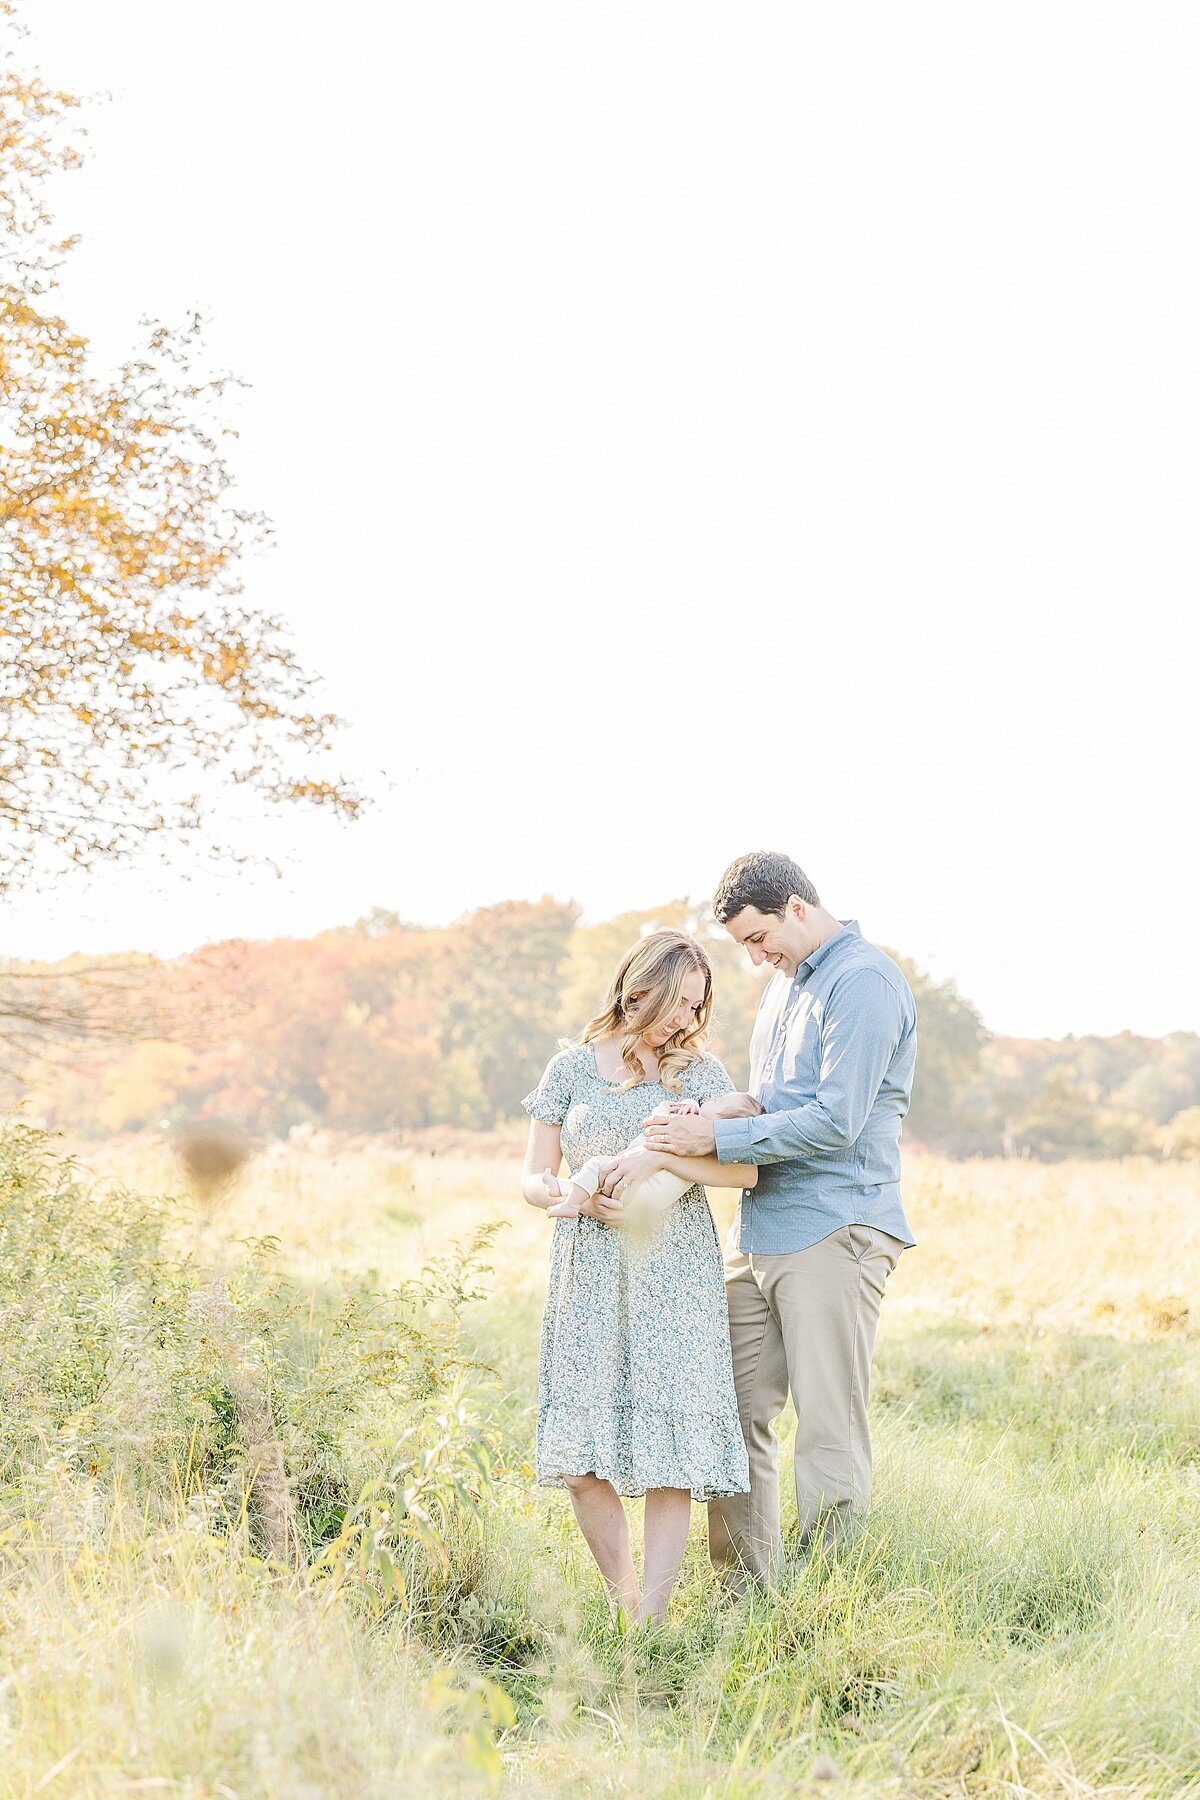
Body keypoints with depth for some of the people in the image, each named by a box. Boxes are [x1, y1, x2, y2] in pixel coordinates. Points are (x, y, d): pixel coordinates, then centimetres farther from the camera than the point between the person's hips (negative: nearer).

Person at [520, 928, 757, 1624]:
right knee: (582, 1462, -2)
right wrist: (584, 1199, -13)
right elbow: (534, 1180, 8)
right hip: (590, 1278, 1)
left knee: (670, 1453, -7)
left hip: (676, 1279, -1)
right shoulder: (573, 1067, 8)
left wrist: (659, 1157, -17)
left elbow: (746, 1170, -6)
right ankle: (623, 1598, 16)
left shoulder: (700, 1071, 6)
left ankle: (652, 1614, -3)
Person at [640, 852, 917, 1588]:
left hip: (833, 1232, -9)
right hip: (758, 1234, 9)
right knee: (736, 1416, 9)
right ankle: (747, 1594, 17)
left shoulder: (864, 982, -11)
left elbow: (836, 1120, -19)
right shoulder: (787, 981, 19)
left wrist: (718, 1138, -17)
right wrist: (748, 1106, 5)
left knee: (829, 1430, -6)